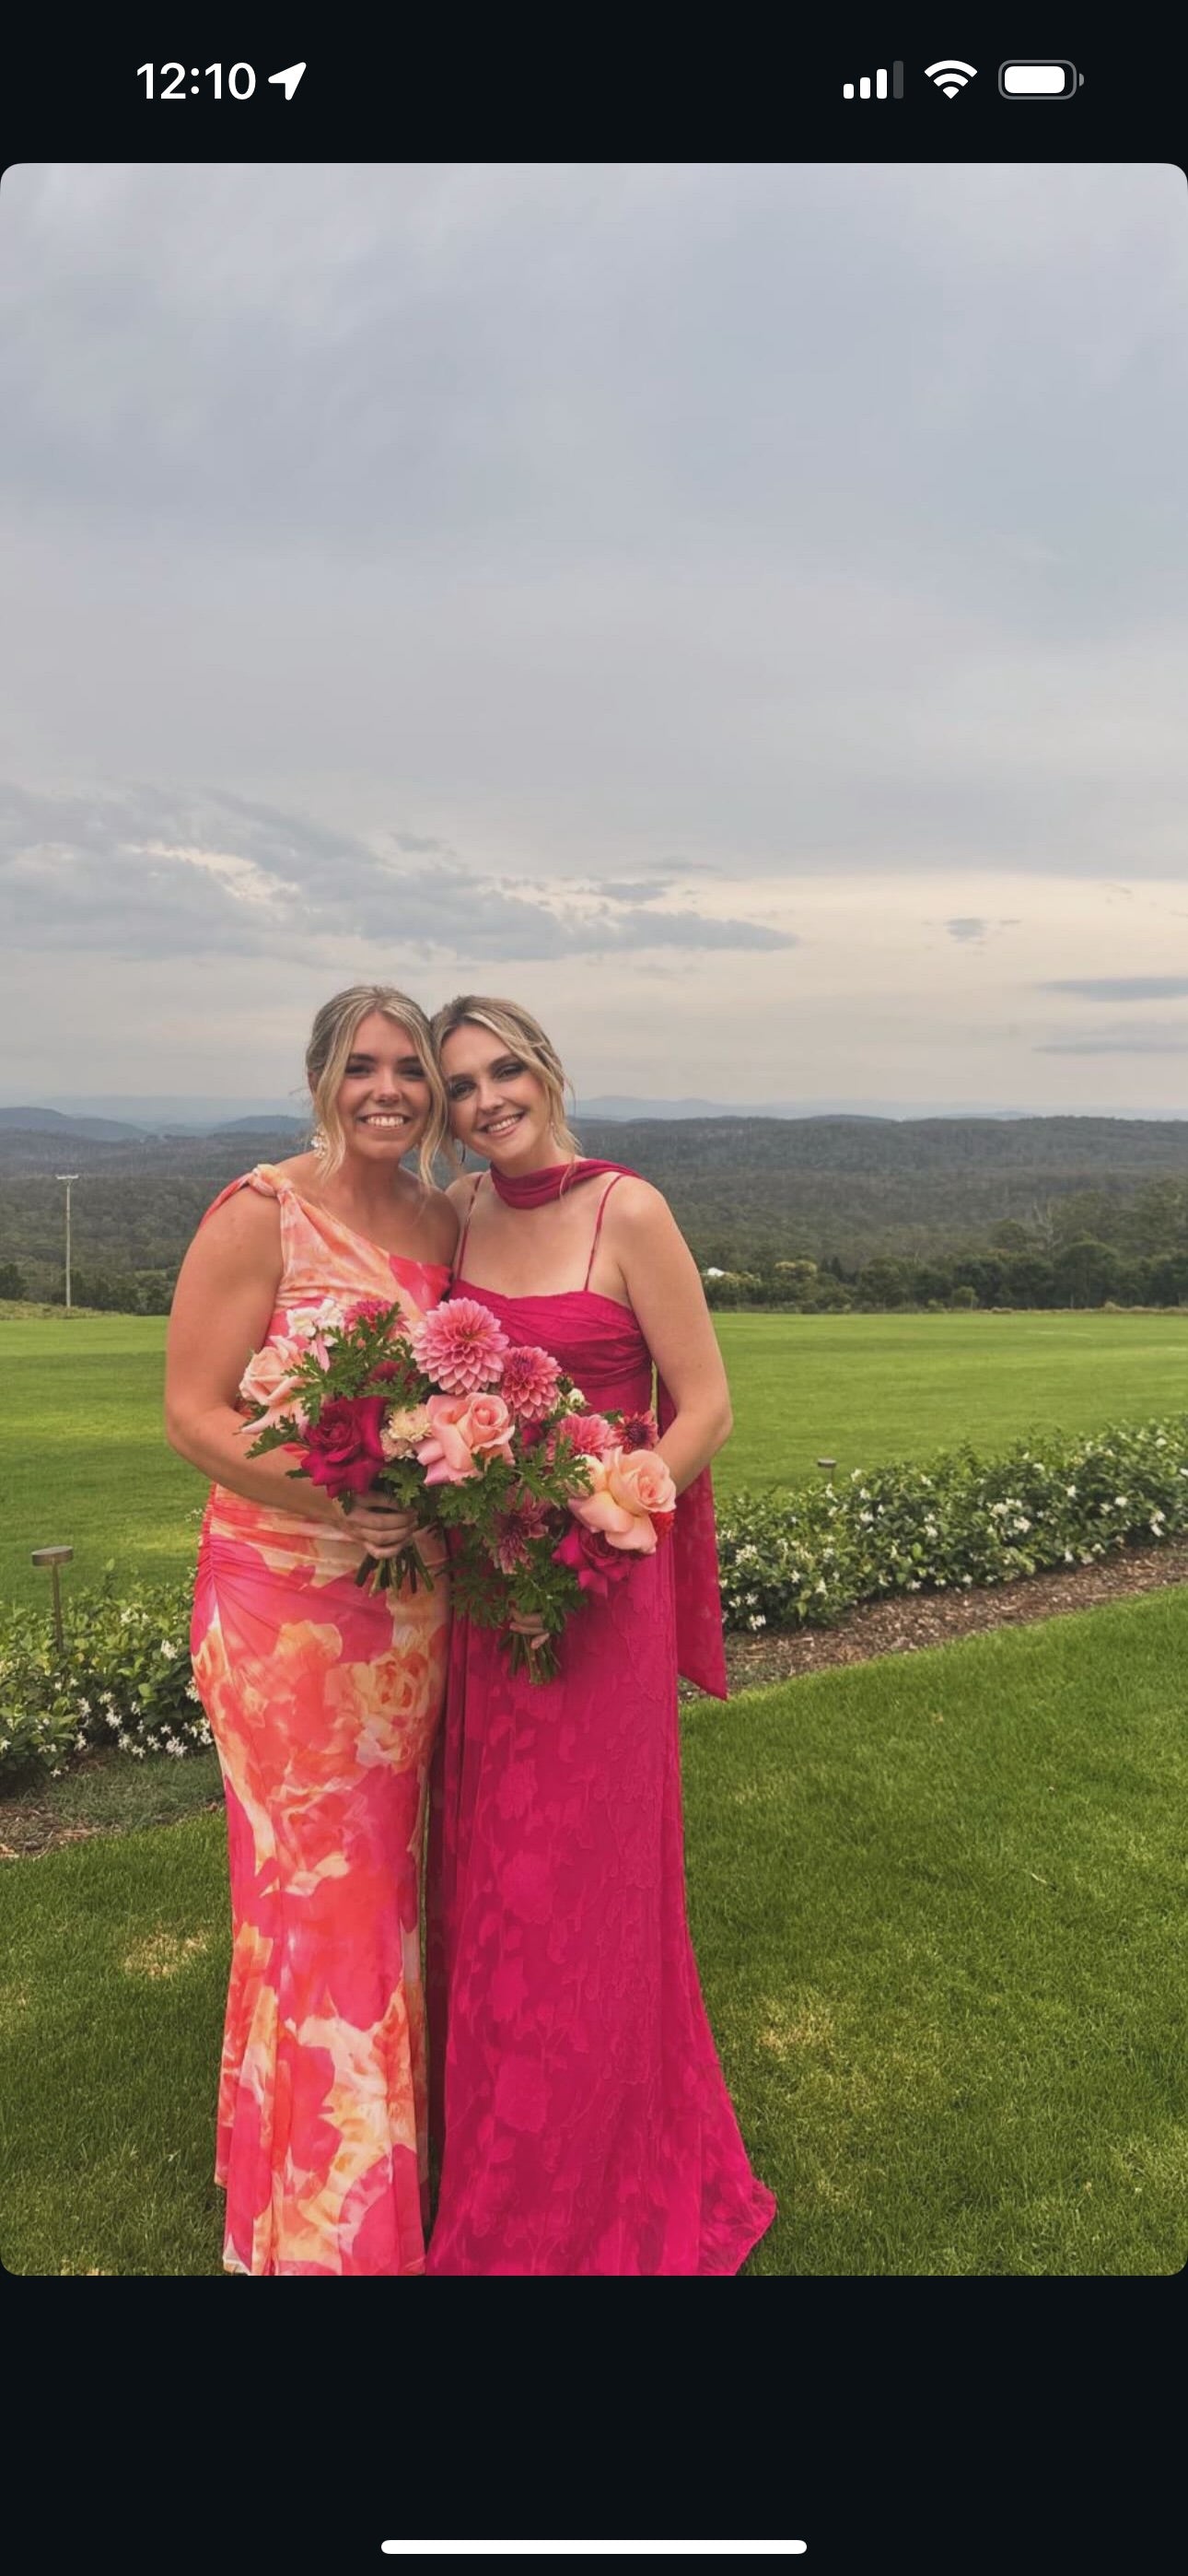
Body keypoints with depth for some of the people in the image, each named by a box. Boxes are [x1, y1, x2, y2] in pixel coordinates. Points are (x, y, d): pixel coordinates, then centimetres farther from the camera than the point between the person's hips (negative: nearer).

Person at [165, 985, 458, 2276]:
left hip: (413, 1598, 5)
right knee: (314, 1878, 5)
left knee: (388, 1867, 18)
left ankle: (392, 2152, 40)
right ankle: (312, 2211, 28)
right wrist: (323, 1497, -26)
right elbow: (191, 1409, -13)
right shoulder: (258, 1215, -11)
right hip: (285, 1594, -5)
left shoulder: (443, 1224, 6)